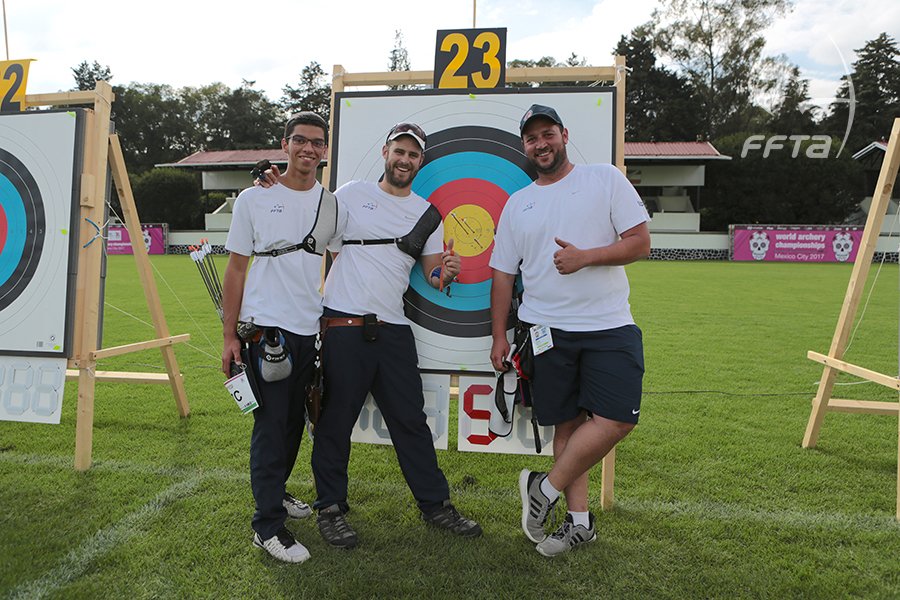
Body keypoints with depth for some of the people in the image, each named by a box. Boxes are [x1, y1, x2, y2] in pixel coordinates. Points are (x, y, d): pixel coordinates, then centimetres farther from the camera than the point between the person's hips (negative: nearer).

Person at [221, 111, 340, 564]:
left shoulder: (332, 203, 9)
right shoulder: (254, 198, -1)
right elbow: (236, 269, 0)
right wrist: (229, 336, -4)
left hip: (312, 330, 4)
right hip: (266, 327, -4)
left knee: (294, 421, 15)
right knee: (271, 424, -4)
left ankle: (275, 492, 35)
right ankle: (268, 526, 6)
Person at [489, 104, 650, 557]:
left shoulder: (606, 179, 4)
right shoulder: (517, 203, 13)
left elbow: (640, 243, -2)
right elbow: (502, 273, 14)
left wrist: (584, 257, -17)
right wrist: (499, 336, 9)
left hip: (609, 326, -2)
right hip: (545, 330, 2)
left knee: (618, 418, -13)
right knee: (567, 422, 5)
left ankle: (546, 489, 4)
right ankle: (579, 520, 17)